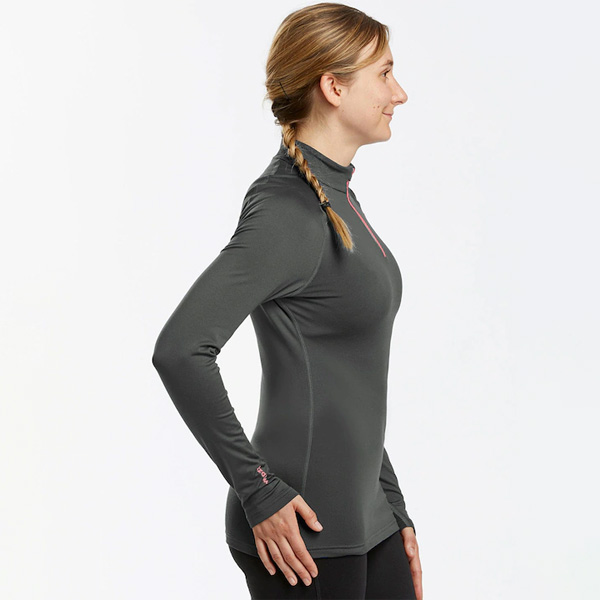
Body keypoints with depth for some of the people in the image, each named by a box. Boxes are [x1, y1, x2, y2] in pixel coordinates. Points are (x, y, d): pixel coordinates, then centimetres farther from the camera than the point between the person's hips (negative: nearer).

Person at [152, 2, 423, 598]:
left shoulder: (336, 196, 12)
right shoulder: (287, 212, -17)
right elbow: (180, 350, -26)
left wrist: (393, 508, 16)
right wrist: (258, 491, -20)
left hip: (363, 516, 9)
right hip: (303, 532, -9)